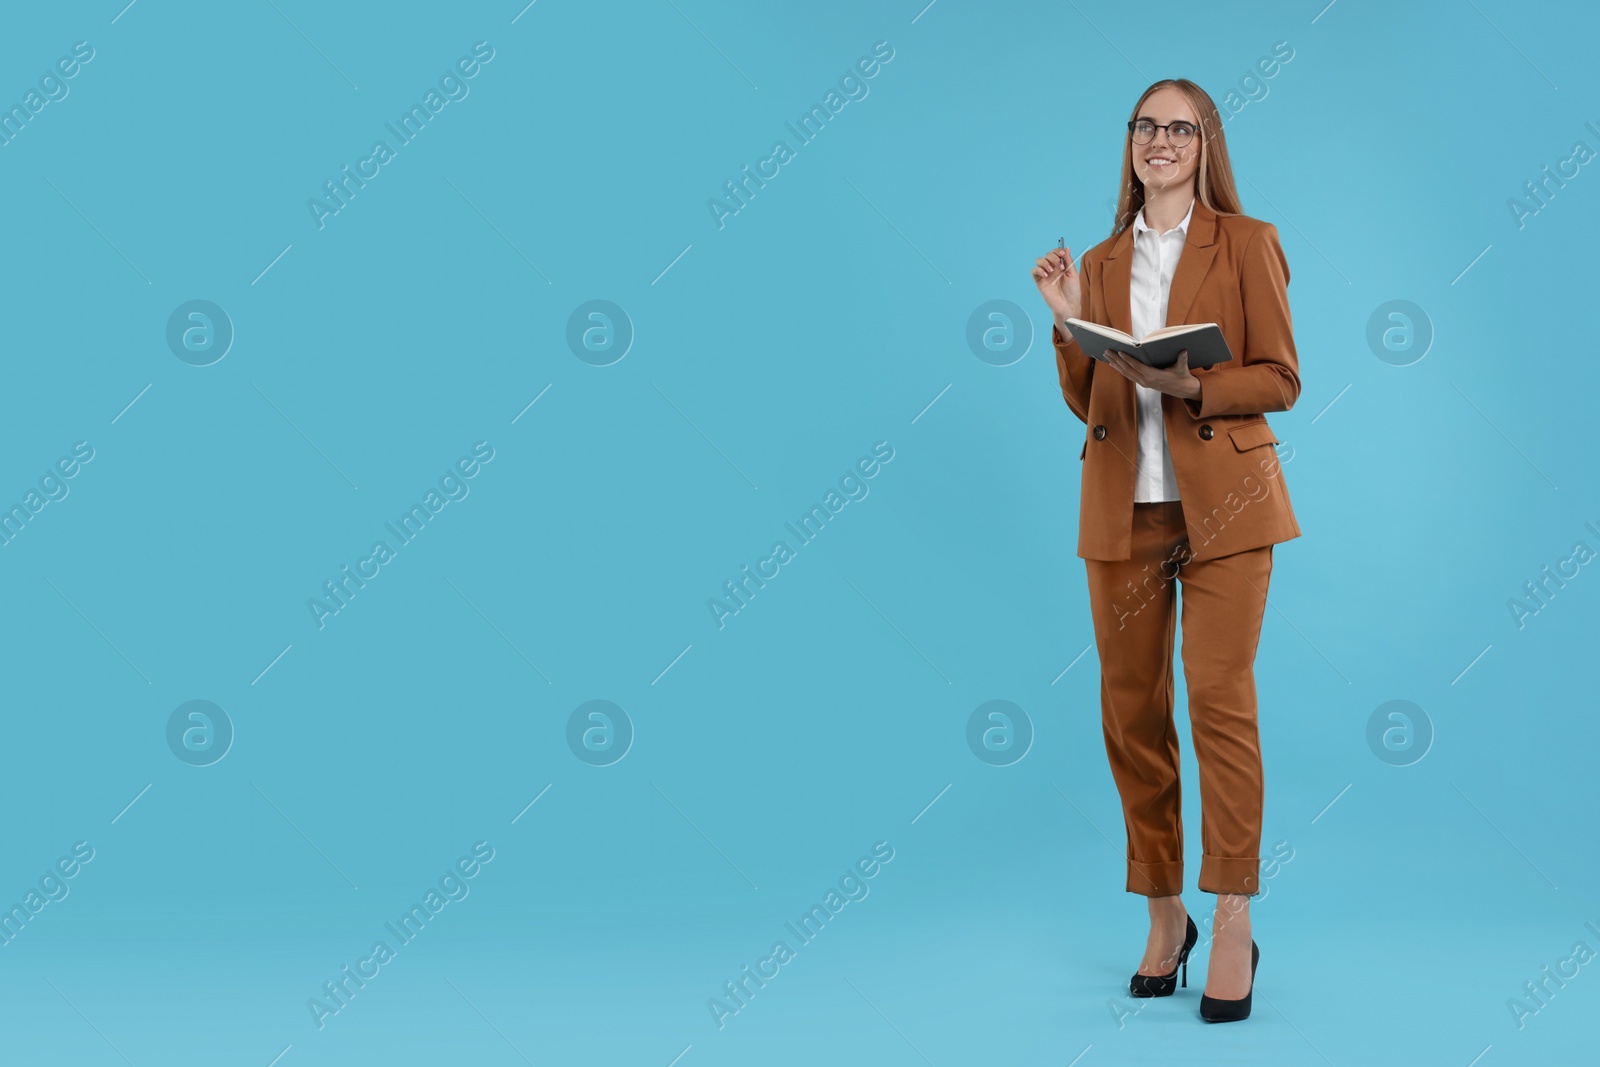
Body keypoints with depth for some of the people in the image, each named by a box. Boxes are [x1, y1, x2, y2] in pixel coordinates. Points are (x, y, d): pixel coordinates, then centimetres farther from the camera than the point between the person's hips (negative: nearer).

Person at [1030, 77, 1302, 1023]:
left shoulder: (1247, 243, 4)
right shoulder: (1102, 262, 15)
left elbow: (1281, 378, -1)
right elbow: (1085, 404, 13)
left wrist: (1193, 386, -16)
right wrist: (1069, 323, -1)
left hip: (1222, 498, -4)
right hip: (1124, 508, 4)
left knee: (1220, 697, -10)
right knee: (1130, 710, 3)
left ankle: (1234, 929, -3)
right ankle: (1164, 918, 16)